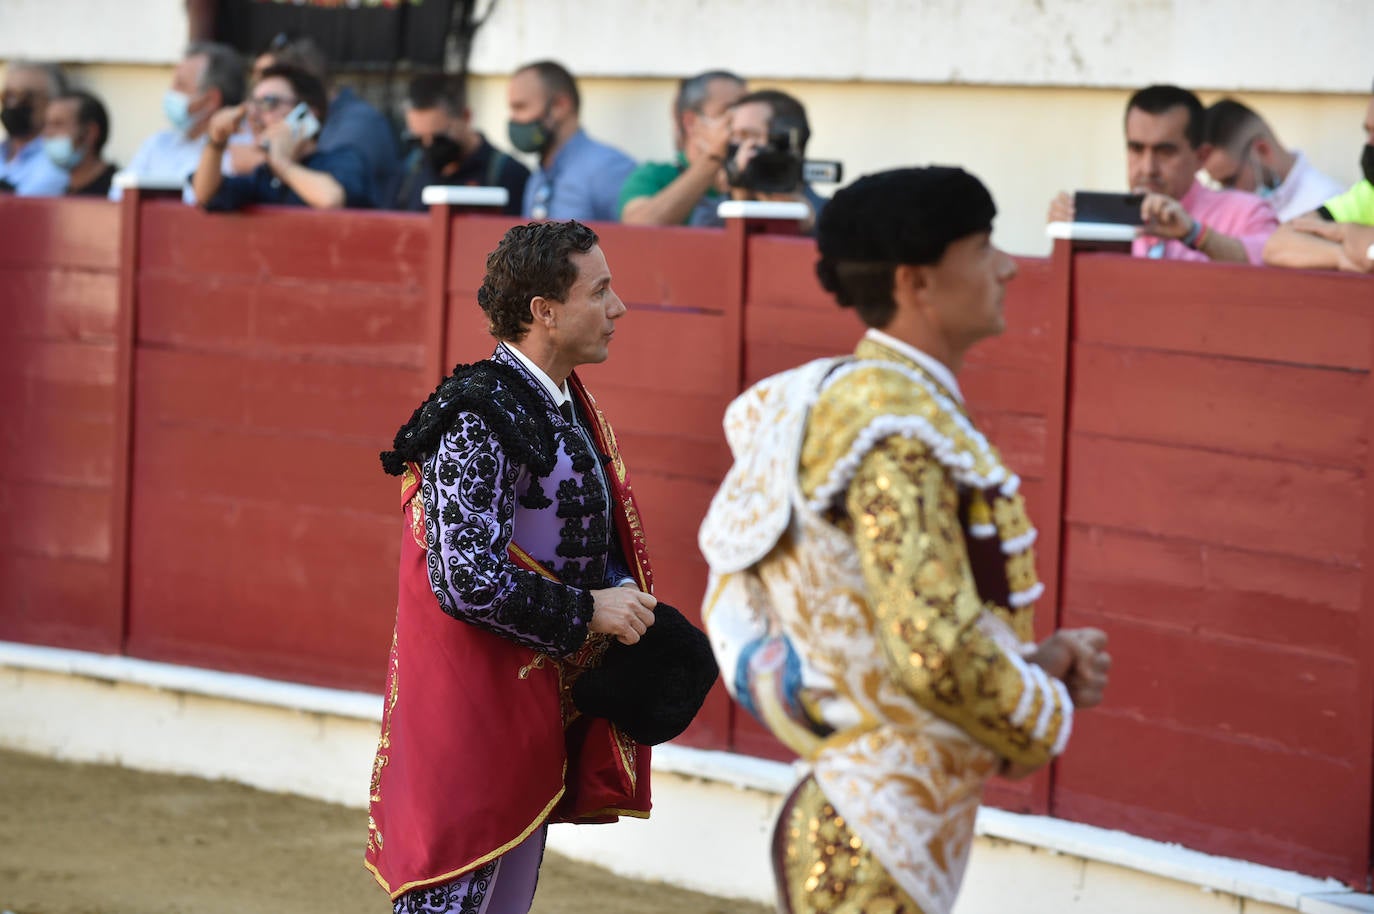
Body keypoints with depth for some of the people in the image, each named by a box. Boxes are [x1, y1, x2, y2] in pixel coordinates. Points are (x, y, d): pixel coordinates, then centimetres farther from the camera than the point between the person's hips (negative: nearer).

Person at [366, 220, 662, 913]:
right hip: (472, 707, -10)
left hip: (540, 711, 10)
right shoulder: (480, 419, -19)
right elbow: (468, 582, -26)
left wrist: (623, 594, 2)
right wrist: (590, 611, -16)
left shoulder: (563, 405, 11)